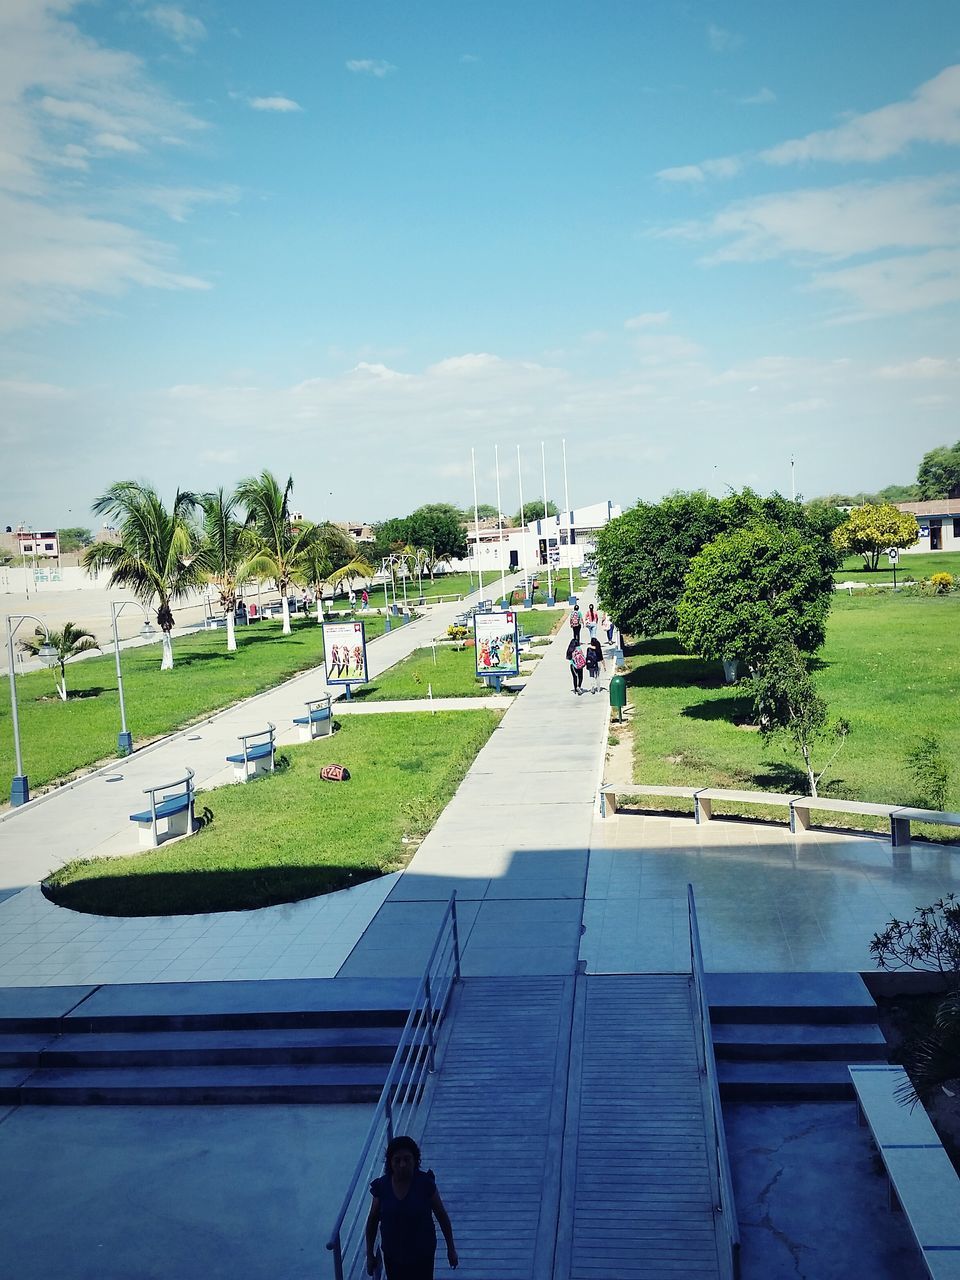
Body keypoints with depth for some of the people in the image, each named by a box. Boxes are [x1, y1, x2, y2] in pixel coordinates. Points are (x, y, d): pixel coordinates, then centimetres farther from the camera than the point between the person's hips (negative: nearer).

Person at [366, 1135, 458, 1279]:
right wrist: (370, 1254, 5)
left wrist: (451, 1248, 0)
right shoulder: (382, 1186, -14)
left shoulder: (425, 1183, -18)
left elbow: (442, 1216, -7)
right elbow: (372, 1221, 0)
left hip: (422, 1255, -2)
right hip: (393, 1256, 2)